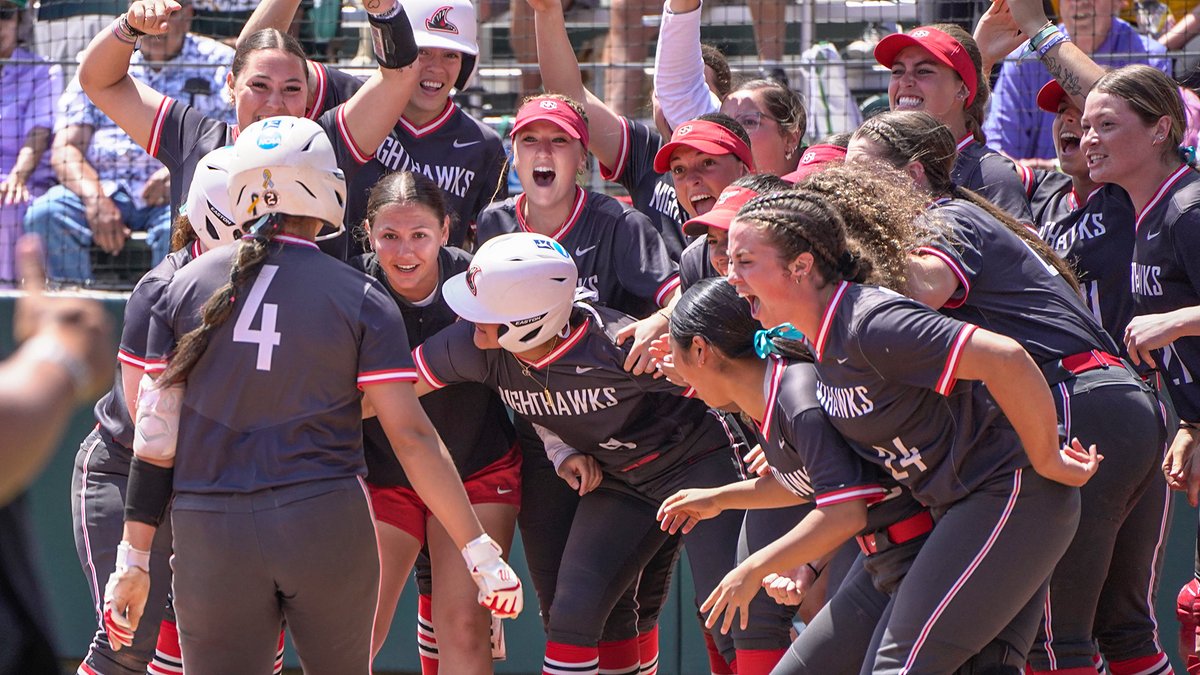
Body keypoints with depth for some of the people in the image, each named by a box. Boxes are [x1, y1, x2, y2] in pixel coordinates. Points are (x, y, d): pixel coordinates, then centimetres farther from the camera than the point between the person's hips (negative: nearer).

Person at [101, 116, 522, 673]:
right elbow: (410, 434, -5)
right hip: (329, 527, -1)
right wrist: (480, 551, -2)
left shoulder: (183, 287, 5)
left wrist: (133, 559, 7)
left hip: (209, 538, 1)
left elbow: (155, 436, 3)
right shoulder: (361, 298, 0)